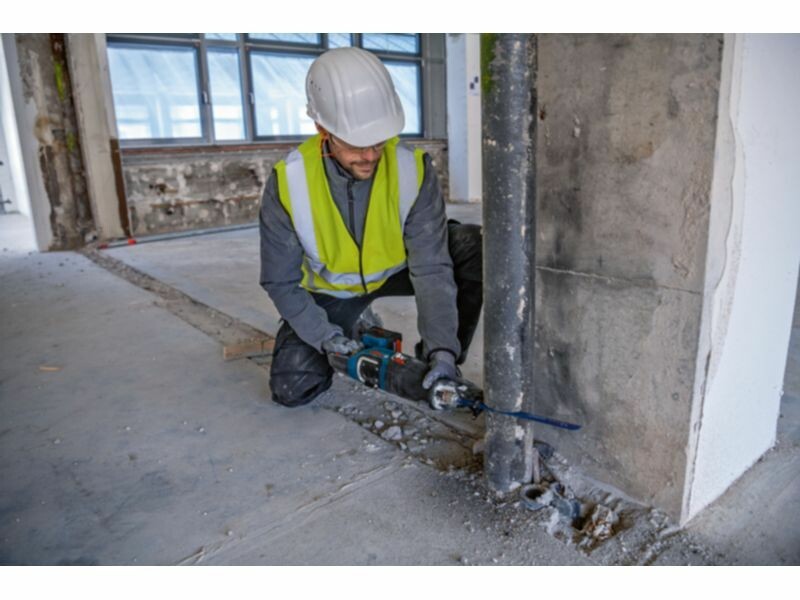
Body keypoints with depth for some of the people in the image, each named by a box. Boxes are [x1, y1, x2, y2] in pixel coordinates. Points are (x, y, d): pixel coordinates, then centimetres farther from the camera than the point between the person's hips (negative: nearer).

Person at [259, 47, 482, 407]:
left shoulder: (413, 170, -27)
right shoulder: (287, 184, -27)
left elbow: (431, 268, -29)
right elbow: (280, 281, -16)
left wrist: (443, 349, -39)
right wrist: (325, 336, -27)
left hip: (396, 270, 0)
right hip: (329, 291, 0)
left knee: (475, 249, -25)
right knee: (292, 388, -12)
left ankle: (434, 363, -7)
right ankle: (352, 328, 19)